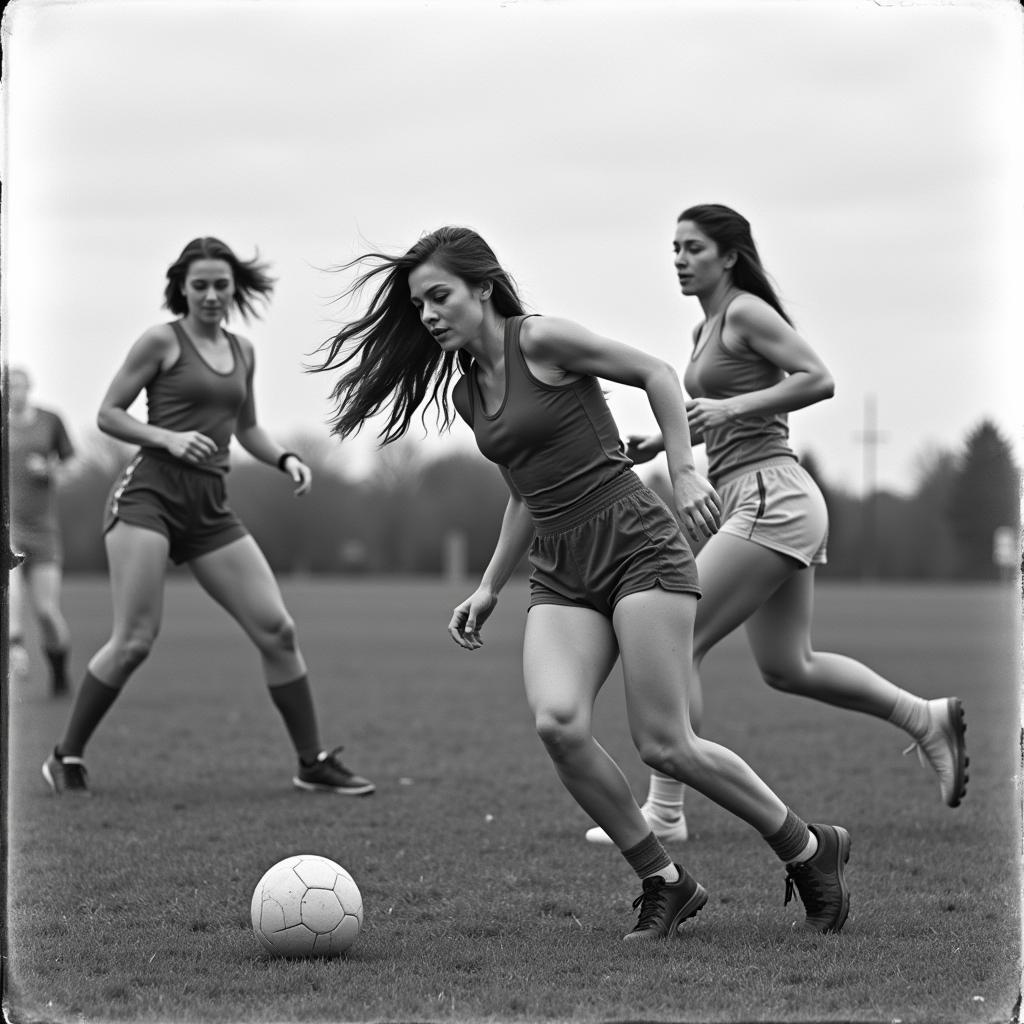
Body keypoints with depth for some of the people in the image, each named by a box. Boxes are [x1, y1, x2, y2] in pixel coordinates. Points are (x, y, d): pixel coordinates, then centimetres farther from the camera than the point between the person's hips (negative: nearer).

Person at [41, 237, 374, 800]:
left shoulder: (242, 352, 16)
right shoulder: (161, 340, -1)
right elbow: (108, 414, 0)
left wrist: (285, 458, 10)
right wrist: (169, 439, -15)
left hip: (210, 508, 6)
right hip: (150, 493, -6)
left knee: (277, 630, -1)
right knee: (134, 641, -13)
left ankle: (314, 763, 9)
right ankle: (65, 758, 3)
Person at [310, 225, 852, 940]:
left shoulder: (540, 341, -7)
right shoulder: (465, 393, 15)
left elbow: (657, 373, -3)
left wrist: (685, 471, -11)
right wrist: (490, 589, 22)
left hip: (636, 545, -6)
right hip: (561, 573, 6)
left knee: (664, 745, -11)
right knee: (558, 723, -20)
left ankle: (812, 852, 11)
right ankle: (664, 883, -3)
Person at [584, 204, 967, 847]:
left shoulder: (744, 312, -8)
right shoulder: (707, 329, 19)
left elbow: (819, 380, -17)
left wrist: (731, 407, -21)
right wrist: (659, 443, 16)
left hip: (771, 499, -10)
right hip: (770, 506, 10)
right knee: (788, 667, 15)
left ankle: (665, 812, -6)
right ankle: (928, 719, 20)